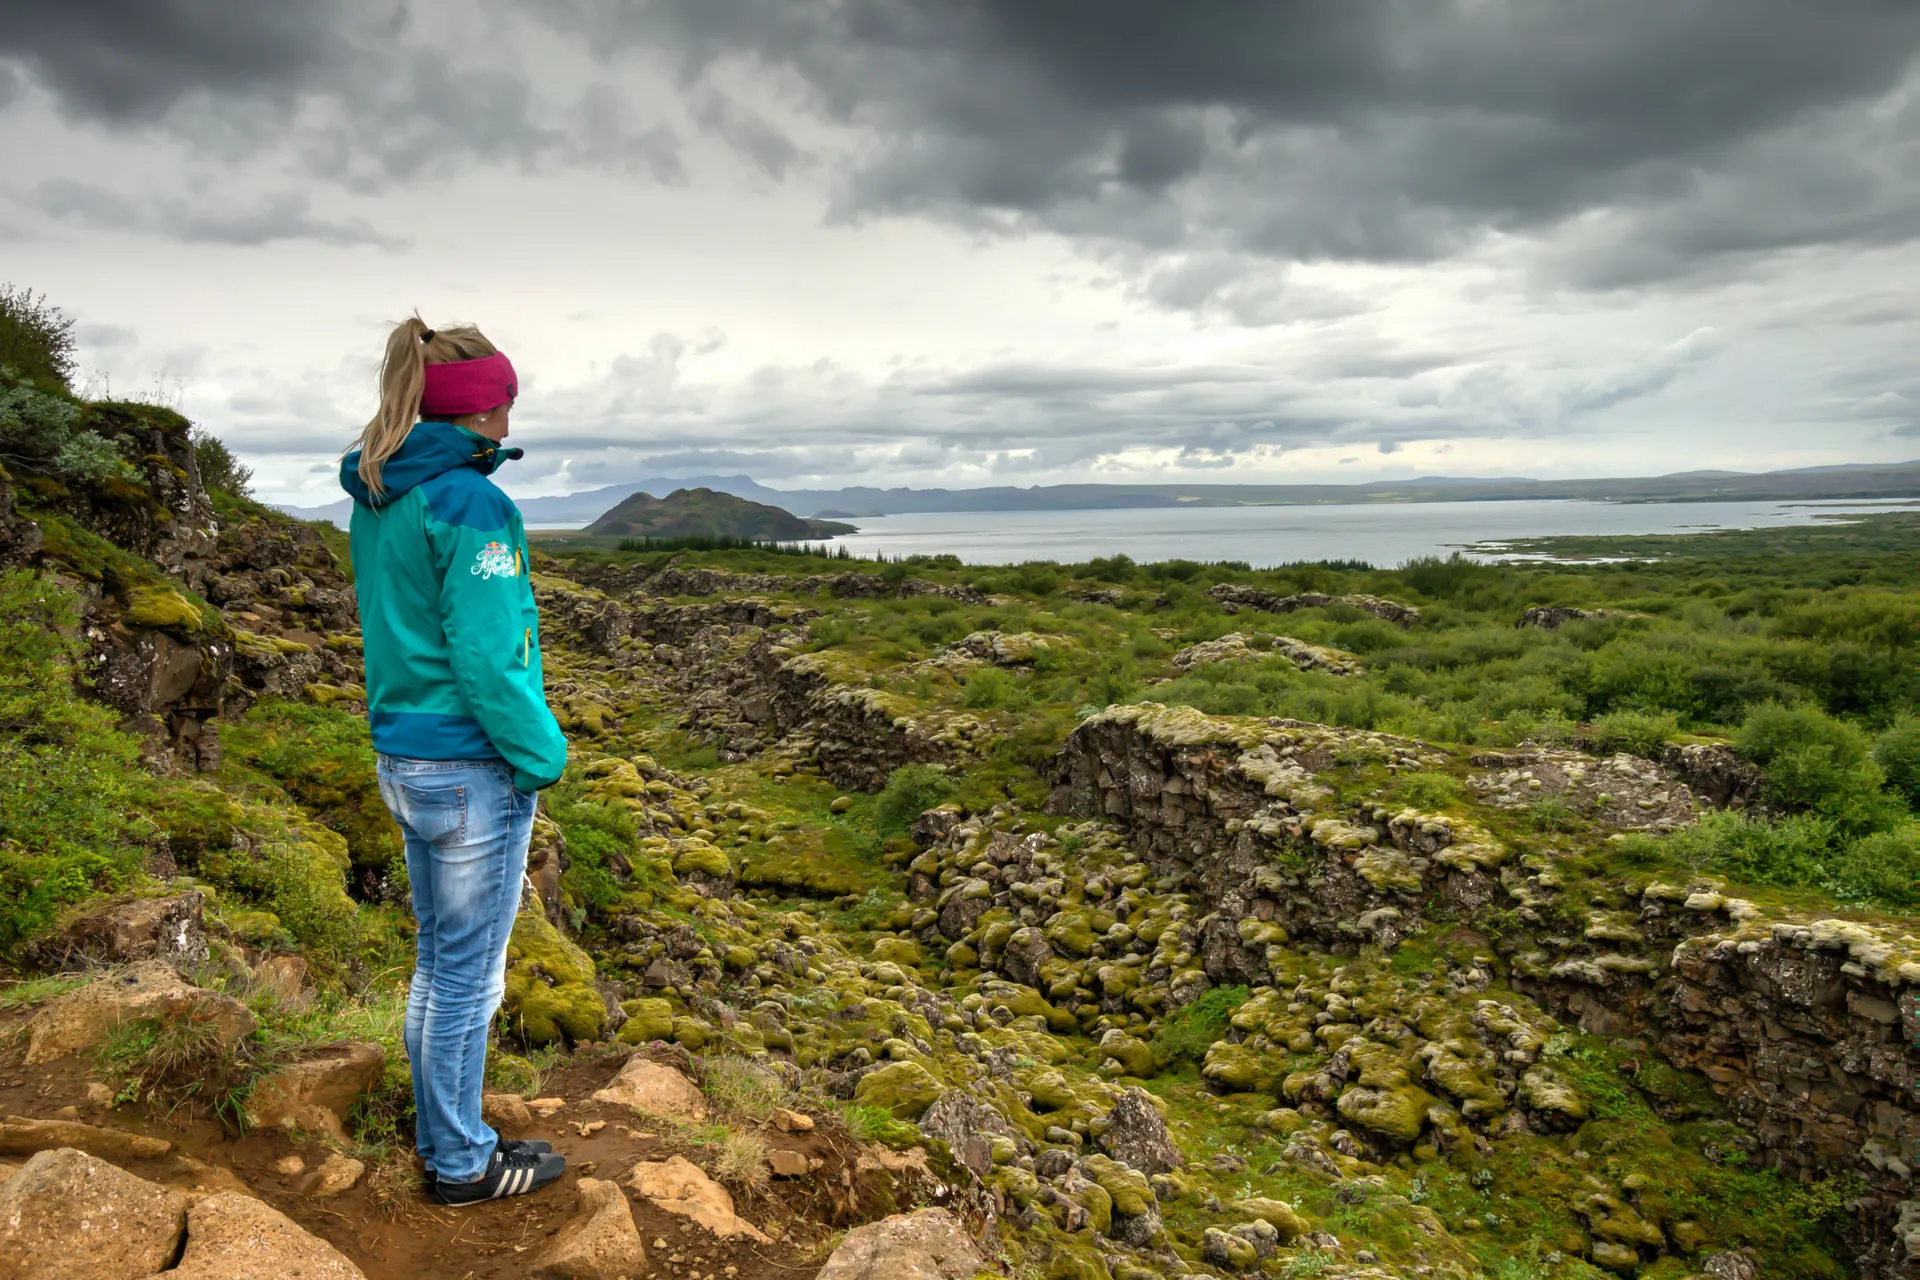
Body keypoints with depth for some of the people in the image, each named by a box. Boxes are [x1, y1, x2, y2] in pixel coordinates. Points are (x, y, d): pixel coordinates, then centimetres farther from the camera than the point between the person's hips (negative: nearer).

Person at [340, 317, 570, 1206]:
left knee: (437, 958, 20)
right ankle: (462, 1164, 22)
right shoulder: (471, 504, -19)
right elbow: (487, 660, -22)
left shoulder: (375, 499, 8)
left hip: (402, 758, 9)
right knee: (469, 975, 6)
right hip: (473, 772, -9)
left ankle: (441, 1135, 35)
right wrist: (542, 757, -12)